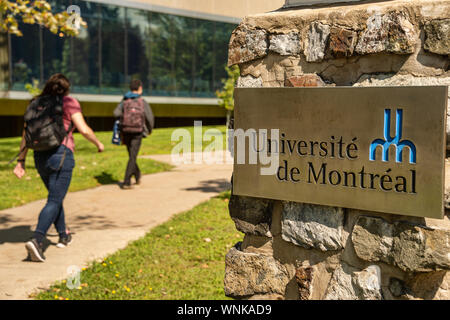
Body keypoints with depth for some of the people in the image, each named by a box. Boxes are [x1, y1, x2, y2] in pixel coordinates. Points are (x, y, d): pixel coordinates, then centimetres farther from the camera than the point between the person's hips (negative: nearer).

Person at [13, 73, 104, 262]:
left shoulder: (36, 104, 14)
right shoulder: (69, 103, -1)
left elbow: (26, 134, 10)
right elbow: (83, 129, -8)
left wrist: (21, 161, 11)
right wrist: (98, 144, 9)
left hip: (40, 156, 6)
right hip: (61, 154, -6)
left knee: (56, 197, 23)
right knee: (54, 201, -7)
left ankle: (63, 236, 34)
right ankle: (36, 240, -23)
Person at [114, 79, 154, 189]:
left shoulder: (124, 101, 2)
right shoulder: (143, 102, -4)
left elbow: (116, 113, -15)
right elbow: (150, 118, -8)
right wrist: (150, 130, 11)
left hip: (126, 132, 3)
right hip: (137, 134, -3)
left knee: (132, 156, 22)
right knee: (132, 158, -2)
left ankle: (137, 176, 38)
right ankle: (126, 182, -9)